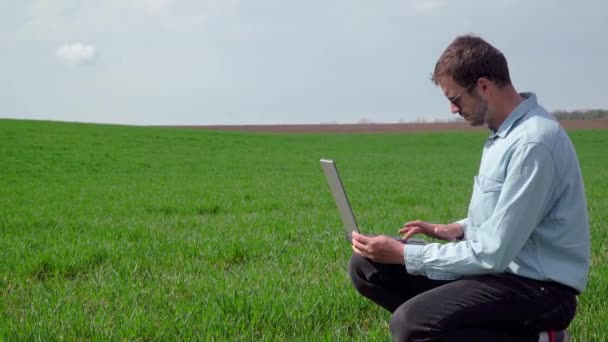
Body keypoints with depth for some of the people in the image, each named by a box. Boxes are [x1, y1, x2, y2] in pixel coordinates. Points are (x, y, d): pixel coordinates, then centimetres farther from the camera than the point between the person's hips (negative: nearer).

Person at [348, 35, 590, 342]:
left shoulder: (533, 143, -23)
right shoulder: (506, 132, 9)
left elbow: (492, 254, -23)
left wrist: (403, 254, -17)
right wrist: (459, 229, 5)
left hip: (537, 286, -9)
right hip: (502, 266, 9)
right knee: (366, 267, 1)